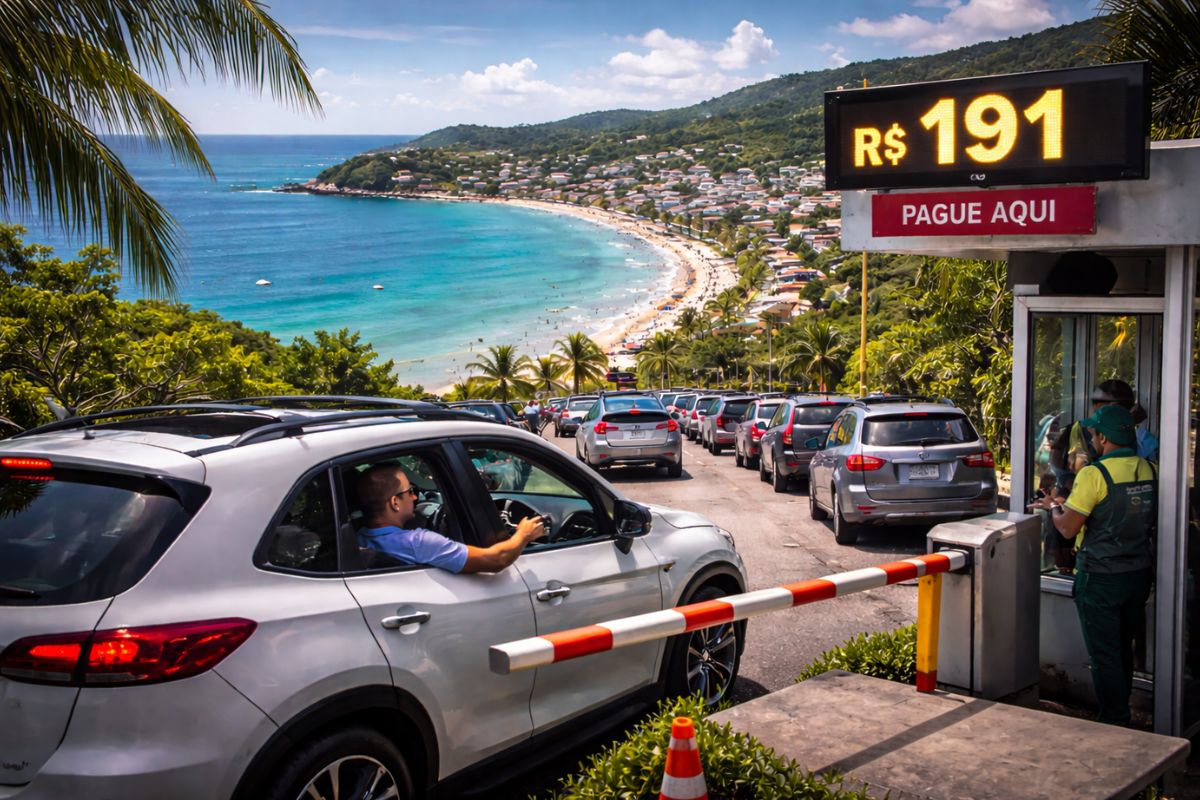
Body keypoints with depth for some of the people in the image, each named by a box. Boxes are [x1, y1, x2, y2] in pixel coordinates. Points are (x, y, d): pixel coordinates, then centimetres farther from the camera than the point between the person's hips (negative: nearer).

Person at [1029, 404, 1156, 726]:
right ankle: (1122, 714, 31)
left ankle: (1114, 721, 7)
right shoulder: (1149, 470, 1)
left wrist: (1053, 506, 4)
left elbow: (1068, 527, -19)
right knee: (1124, 651, 20)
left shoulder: (1094, 474, -19)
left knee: (1104, 656, 3)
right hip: (1138, 574, 7)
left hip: (1100, 578, -7)